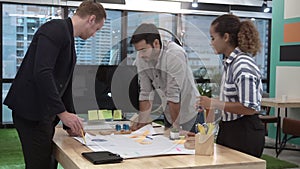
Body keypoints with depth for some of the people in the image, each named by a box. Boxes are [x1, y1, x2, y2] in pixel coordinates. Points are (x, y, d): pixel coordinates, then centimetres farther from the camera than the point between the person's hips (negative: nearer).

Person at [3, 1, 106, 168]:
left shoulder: (68, 37, 19)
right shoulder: (55, 29, -12)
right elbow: (41, 73, -25)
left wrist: (72, 120, 19)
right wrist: (63, 113, -23)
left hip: (45, 113, 10)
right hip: (31, 112, -10)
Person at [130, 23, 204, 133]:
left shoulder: (174, 55, -27)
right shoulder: (141, 58, -7)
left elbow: (174, 94, -25)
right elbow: (145, 93, -2)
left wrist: (176, 125, -22)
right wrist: (142, 121, -5)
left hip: (189, 114, -6)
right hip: (169, 114, 6)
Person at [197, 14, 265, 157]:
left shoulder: (242, 65, -21)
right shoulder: (230, 62, 8)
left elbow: (250, 108, -24)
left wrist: (215, 104, -21)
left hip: (244, 133, -9)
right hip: (229, 129, 9)